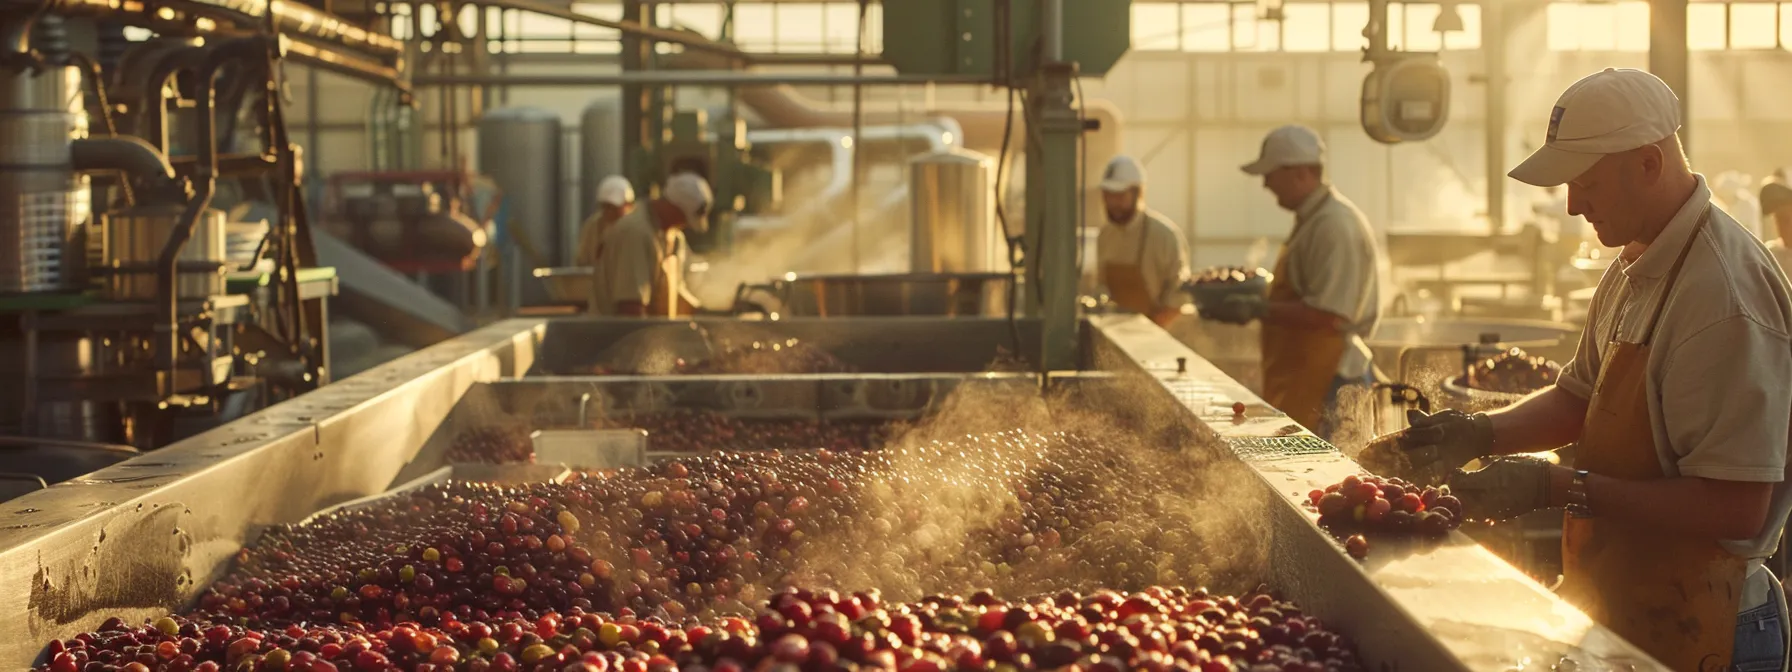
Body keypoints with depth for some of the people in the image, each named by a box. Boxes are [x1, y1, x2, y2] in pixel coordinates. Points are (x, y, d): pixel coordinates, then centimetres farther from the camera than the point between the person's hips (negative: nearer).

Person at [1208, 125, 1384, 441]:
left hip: (1327, 383, -10)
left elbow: (1327, 315, -24)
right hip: (1303, 376, 10)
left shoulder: (1334, 227, -18)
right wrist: (1255, 301, 12)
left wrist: (1259, 309, -19)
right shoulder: (1310, 219, 16)